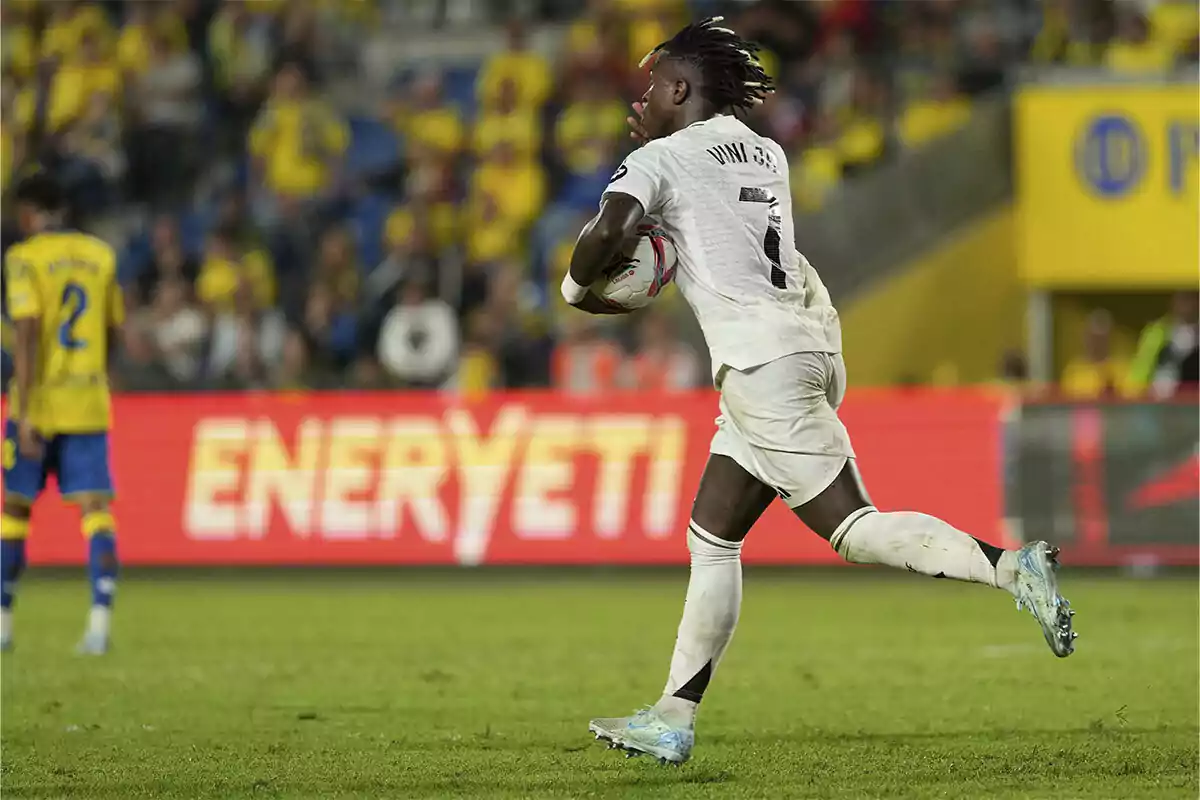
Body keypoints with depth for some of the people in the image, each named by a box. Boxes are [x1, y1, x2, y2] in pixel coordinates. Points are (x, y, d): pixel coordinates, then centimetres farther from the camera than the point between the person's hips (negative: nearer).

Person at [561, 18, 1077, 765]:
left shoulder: (662, 158, -3)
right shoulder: (764, 153, 19)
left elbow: (609, 230, -20)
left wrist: (576, 285, 1)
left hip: (759, 361, -9)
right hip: (804, 342, 9)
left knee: (854, 528, -12)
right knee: (711, 538, 13)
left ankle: (1012, 566, -27)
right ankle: (674, 720, 14)